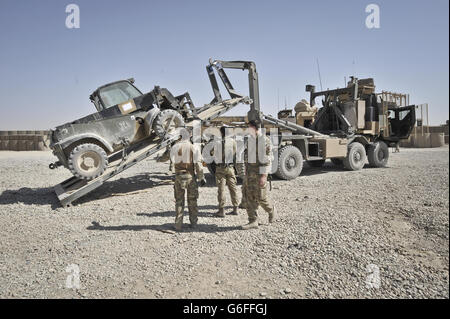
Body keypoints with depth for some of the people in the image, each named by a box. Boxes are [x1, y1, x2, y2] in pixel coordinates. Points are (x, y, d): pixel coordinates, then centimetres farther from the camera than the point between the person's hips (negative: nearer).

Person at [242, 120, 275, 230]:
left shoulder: (265, 140, -9)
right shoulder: (249, 139, 12)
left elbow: (267, 158, -13)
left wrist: (264, 175, -19)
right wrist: (246, 172, 16)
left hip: (260, 171, -6)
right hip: (249, 171, 6)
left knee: (260, 197, -2)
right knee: (250, 197, 2)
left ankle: (271, 210, 27)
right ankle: (253, 221, 8)